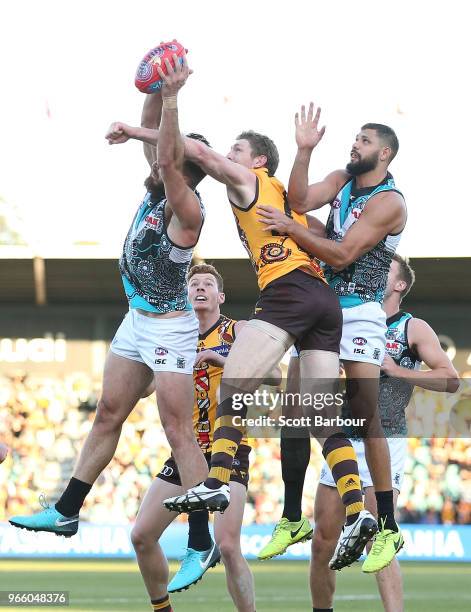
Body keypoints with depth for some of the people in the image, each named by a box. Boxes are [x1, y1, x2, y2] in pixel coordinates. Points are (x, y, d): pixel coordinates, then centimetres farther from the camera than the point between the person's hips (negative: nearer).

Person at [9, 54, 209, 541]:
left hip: (168, 328, -9)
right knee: (107, 416, 14)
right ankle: (65, 513, 22)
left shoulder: (186, 209, -21)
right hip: (137, 319, 9)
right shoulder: (157, 188, 3)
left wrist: (172, 98, -36)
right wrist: (157, 92, -8)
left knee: (179, 432, -10)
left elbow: (165, 159, -35)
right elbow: (150, 134, 6)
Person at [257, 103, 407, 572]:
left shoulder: (388, 202, -13)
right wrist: (304, 149, -14)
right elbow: (301, 200, -6)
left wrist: (289, 228, -18)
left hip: (359, 313, -8)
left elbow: (341, 255, -18)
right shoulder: (342, 180, 11)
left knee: (365, 418, -12)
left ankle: (388, 528, -9)